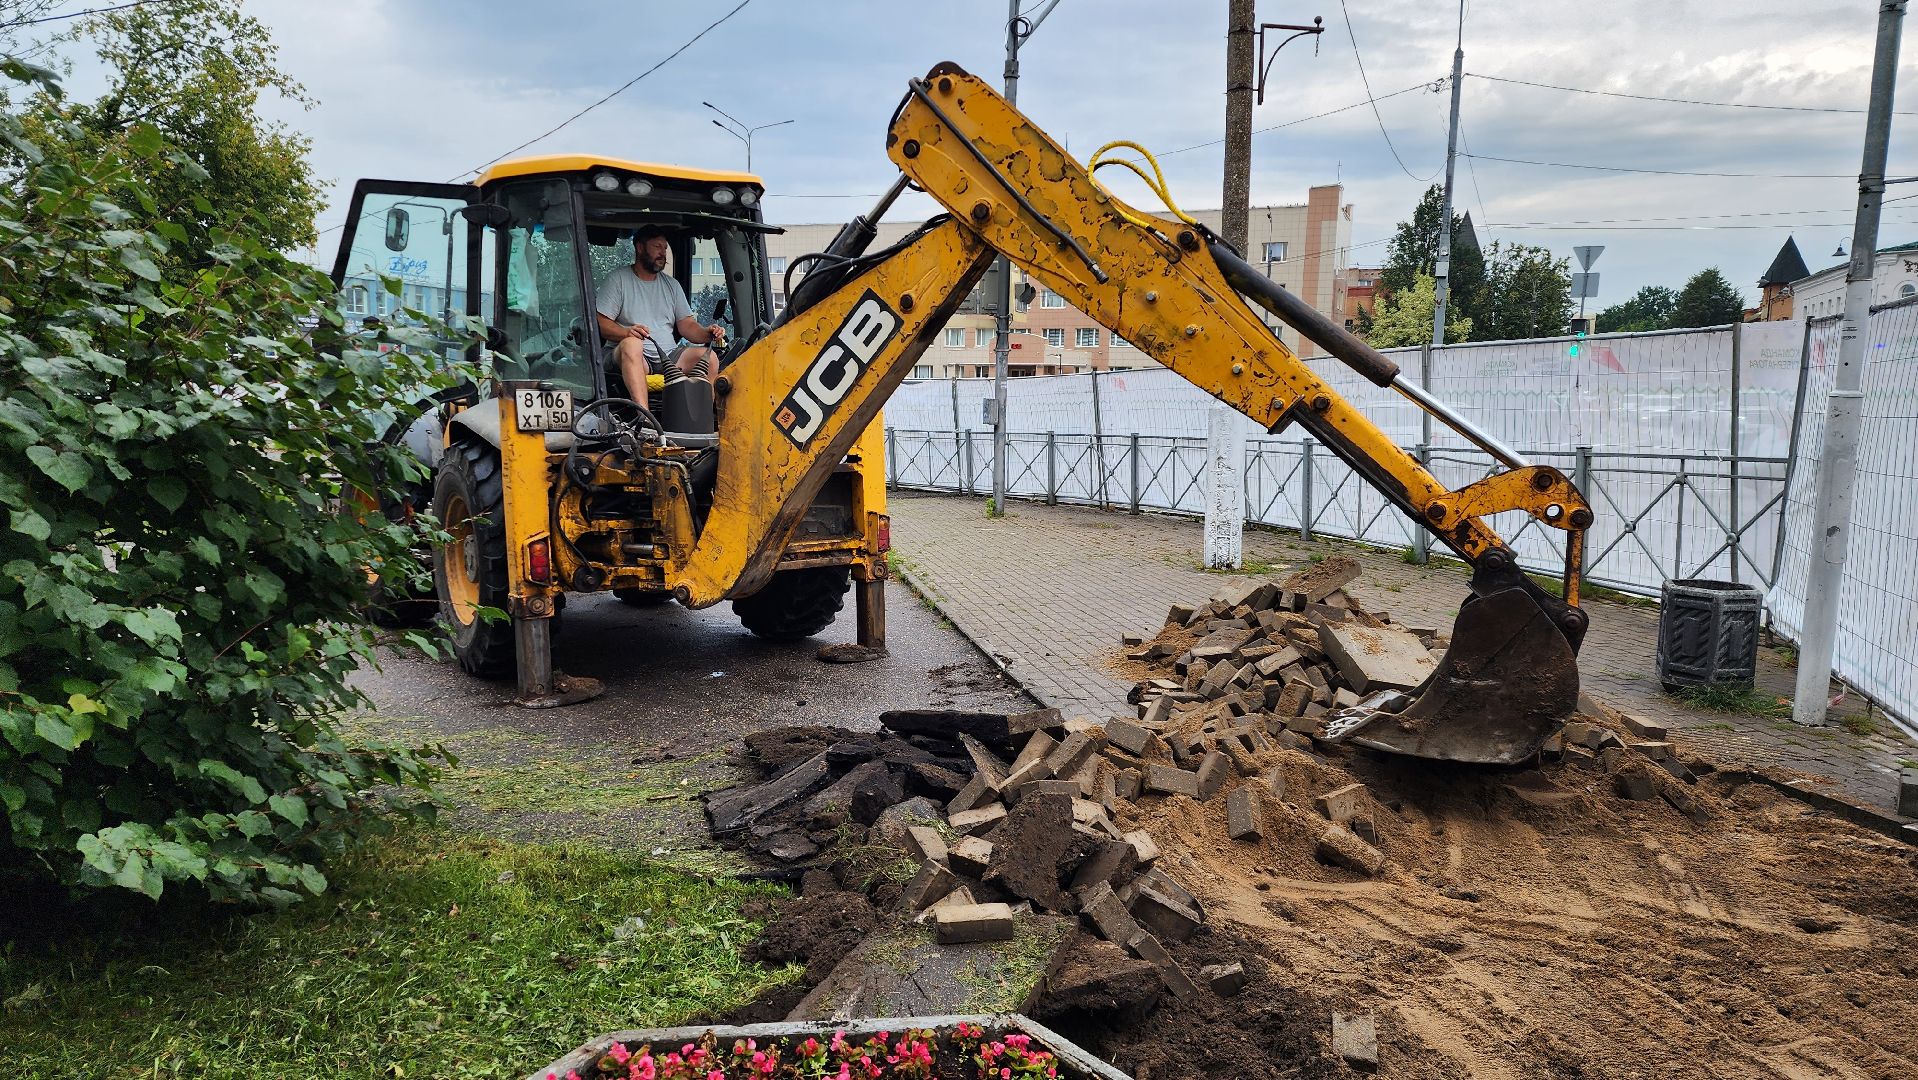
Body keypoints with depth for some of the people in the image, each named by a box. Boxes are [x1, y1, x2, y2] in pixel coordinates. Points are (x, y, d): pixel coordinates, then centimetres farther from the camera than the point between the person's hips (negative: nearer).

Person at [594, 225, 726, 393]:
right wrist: (627, 332, -24)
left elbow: (686, 324, 16)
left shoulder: (672, 284, 22)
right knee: (631, 343, -39)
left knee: (710, 356, -22)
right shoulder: (617, 280, 7)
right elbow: (601, 323, -2)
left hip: (669, 359, 4)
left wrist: (706, 333, -8)